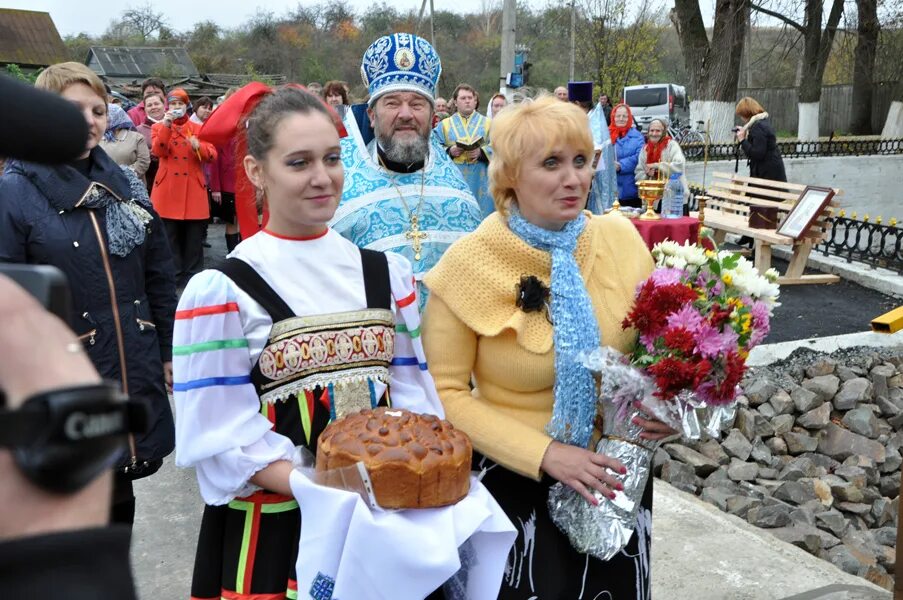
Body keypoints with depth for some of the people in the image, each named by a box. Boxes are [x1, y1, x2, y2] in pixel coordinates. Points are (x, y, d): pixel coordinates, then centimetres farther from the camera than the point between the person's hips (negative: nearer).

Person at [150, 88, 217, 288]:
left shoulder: (198, 128, 11)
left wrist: (198, 146, -19)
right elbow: (158, 151, -11)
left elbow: (212, 155, 0)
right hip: (168, 190, -1)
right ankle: (173, 277, 10)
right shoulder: (159, 127, 9)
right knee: (170, 237, 1)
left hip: (193, 190, 1)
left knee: (194, 238, 2)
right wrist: (166, 126, -18)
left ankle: (192, 277, 12)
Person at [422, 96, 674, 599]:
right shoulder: (470, 263, -17)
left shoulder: (621, 239, -8)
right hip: (517, 477, -3)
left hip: (616, 471, 4)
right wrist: (544, 453, -21)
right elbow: (446, 393, -14)